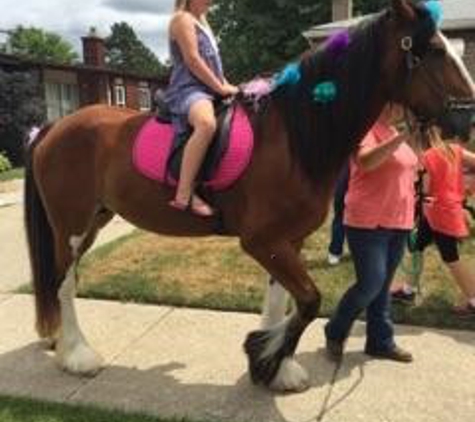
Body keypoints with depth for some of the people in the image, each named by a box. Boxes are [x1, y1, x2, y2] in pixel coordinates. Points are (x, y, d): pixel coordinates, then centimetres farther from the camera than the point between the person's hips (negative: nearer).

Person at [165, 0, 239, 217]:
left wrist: (227, 87, 12)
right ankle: (183, 195, -40)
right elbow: (192, 60, -14)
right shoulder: (182, 19, -3)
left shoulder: (201, 22, 25)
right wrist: (220, 87, -13)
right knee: (207, 123, -41)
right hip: (189, 89, -11)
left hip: (208, 90, 11)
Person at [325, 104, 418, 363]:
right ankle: (335, 333, 13)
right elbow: (366, 161, -32)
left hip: (398, 222, 8)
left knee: (383, 285, 13)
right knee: (370, 283, -8)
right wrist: (402, 137, -34)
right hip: (368, 222, -8)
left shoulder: (395, 133, 14)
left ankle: (381, 341, 23)